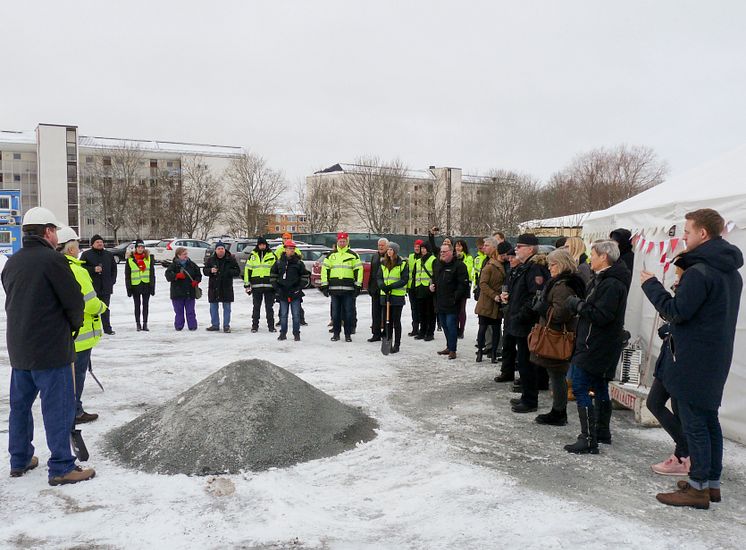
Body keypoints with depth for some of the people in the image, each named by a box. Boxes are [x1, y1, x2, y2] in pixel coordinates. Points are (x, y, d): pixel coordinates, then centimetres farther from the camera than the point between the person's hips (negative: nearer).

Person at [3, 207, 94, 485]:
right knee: (58, 407, -1)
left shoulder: (11, 263, 9)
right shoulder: (53, 260, -16)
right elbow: (74, 300, -15)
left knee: (20, 404, 18)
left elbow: (12, 302, 15)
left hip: (18, 348, 8)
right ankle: (61, 467, 5)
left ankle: (19, 460, 30)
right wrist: (74, 326, 5)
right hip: (51, 348, -8)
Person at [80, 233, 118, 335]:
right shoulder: (86, 255, 0)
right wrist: (93, 269, -15)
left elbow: (114, 268, 18)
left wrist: (112, 280, 8)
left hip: (106, 287, 3)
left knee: (105, 308, 8)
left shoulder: (109, 255, 13)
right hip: (92, 287, -3)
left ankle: (107, 328, 13)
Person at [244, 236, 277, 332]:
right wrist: (247, 284, 3)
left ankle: (271, 326, 11)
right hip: (256, 286, 1)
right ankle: (255, 325, 16)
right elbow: (247, 270, 8)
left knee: (269, 307, 4)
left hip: (269, 285, -1)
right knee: (256, 307, 8)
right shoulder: (253, 256, 7)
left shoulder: (272, 256, 6)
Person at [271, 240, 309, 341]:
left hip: (295, 292, -1)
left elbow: (305, 276, 6)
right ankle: (283, 333, 18)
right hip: (282, 293, 1)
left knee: (296, 315, 2)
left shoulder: (299, 263, 1)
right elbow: (273, 275, 10)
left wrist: (300, 287, -4)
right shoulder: (279, 263, 4)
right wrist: (276, 288, 1)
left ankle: (296, 334, 11)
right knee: (283, 315, 8)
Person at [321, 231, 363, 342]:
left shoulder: (353, 255, 6)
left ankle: (348, 334, 10)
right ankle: (336, 333, 16)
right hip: (334, 288, 2)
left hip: (348, 288, -2)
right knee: (335, 312, 6)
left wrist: (358, 286, -3)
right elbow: (325, 270, 10)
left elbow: (359, 270, 3)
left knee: (349, 312, 0)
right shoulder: (331, 255, 11)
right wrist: (324, 285, 3)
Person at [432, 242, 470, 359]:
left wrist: (455, 297, -18)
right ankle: (449, 347, 26)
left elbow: (463, 284, -14)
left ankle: (452, 350, 0)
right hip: (440, 301, 8)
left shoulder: (459, 265, -11)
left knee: (451, 325, -8)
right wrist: (432, 285, 8)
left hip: (452, 303, -8)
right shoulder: (438, 264, 13)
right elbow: (434, 278, 28)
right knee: (444, 325, 14)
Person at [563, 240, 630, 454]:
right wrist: (580, 305, 1)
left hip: (595, 346, -11)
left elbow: (601, 316, -26)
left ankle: (589, 439, -6)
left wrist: (578, 304, -15)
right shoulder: (603, 279, 14)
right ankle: (602, 432, 32)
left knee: (580, 388, -10)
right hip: (597, 346, 11)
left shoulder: (611, 284, -20)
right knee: (599, 388, 19)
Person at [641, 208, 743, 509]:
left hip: (694, 360, -9)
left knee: (694, 423, -1)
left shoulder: (699, 272, -19)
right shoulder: (730, 271, 12)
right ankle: (712, 483, 26)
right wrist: (683, 287, 10)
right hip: (717, 357, 10)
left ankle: (698, 488, 6)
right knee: (709, 419, 16)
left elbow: (676, 312, -18)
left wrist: (651, 285, -7)